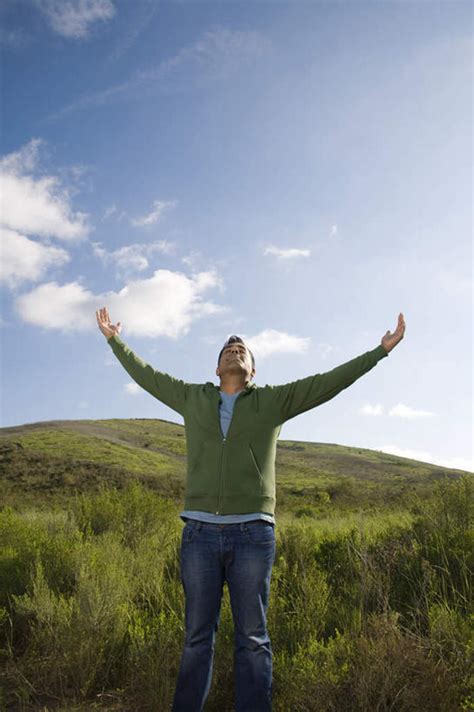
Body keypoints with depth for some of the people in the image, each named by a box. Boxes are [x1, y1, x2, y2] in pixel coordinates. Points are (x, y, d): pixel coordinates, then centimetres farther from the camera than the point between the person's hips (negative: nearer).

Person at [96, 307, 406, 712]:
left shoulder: (274, 401, 10)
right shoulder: (193, 398, 14)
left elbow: (329, 382, 8)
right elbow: (146, 375, 23)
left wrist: (381, 350, 7)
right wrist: (115, 341, 28)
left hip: (253, 532, -1)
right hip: (200, 531, 2)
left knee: (252, 638, 6)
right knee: (197, 636, 10)